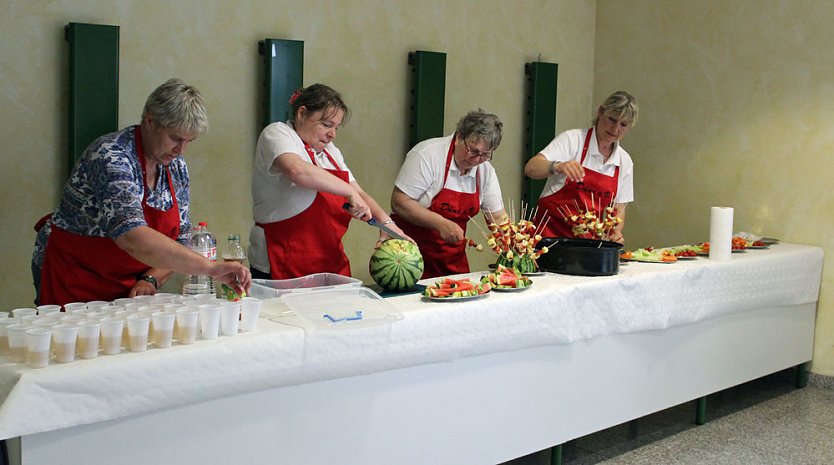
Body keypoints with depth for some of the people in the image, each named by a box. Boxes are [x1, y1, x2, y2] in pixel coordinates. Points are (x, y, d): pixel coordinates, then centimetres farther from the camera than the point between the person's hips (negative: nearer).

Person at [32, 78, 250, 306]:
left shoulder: (176, 167, 1)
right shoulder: (110, 156, -22)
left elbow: (179, 239, 7)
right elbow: (131, 236, -37)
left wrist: (151, 279, -13)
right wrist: (210, 267, -41)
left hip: (131, 289, 6)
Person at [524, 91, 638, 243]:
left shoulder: (625, 161, 8)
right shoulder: (572, 139, -5)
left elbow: (619, 210, 13)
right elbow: (530, 168, -18)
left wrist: (616, 232, -8)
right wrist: (558, 166, -38)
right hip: (551, 230, -5)